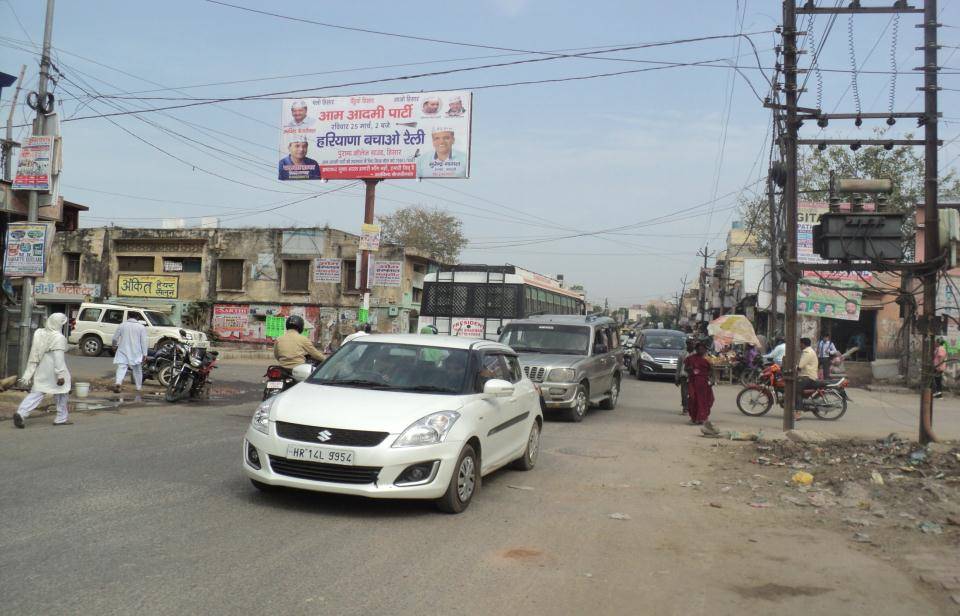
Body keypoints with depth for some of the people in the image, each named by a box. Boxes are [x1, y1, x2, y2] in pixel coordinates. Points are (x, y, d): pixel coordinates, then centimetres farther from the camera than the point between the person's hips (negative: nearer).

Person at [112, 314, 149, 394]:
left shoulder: (122, 325, 2)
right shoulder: (141, 327, -2)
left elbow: (115, 338, 8)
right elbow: (144, 342, -6)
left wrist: (114, 345, 29)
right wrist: (144, 354, -3)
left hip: (123, 351, 0)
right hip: (136, 353, 0)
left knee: (121, 367, -3)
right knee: (137, 370, 13)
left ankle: (118, 382, -27)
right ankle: (139, 387, 20)